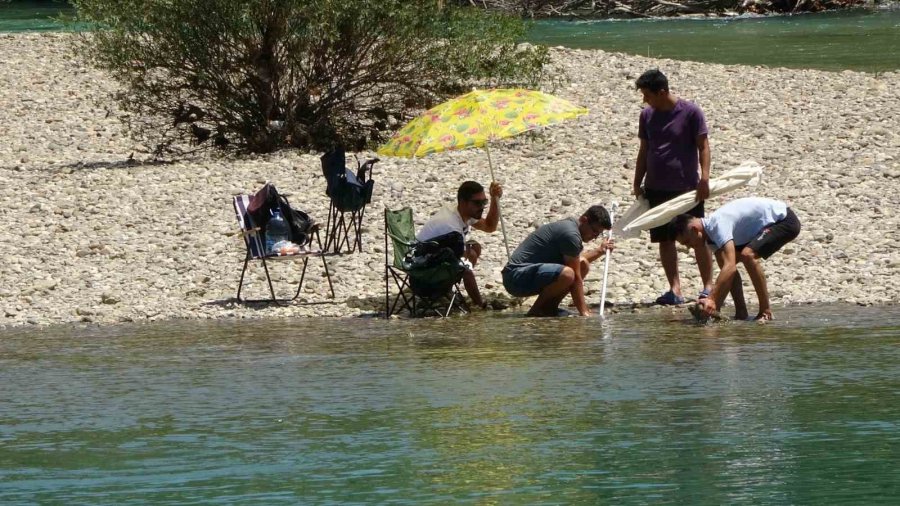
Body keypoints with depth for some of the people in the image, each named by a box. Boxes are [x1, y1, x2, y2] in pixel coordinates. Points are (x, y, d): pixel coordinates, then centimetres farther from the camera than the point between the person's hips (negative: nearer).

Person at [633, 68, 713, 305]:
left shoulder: (690, 112, -7)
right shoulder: (647, 115, 8)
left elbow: (703, 146, -8)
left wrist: (704, 177, -18)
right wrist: (638, 183, 11)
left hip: (687, 187, -5)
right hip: (656, 189, 5)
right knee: (665, 240, 3)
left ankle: (708, 286, 7)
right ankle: (675, 289, 5)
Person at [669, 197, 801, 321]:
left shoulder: (718, 225, -29)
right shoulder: (711, 230, 1)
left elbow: (730, 267, -40)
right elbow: (725, 270, 4)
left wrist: (711, 299, -44)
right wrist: (715, 308, -3)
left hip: (785, 220, -10)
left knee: (747, 255, -29)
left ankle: (766, 312, -19)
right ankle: (741, 313, 4)